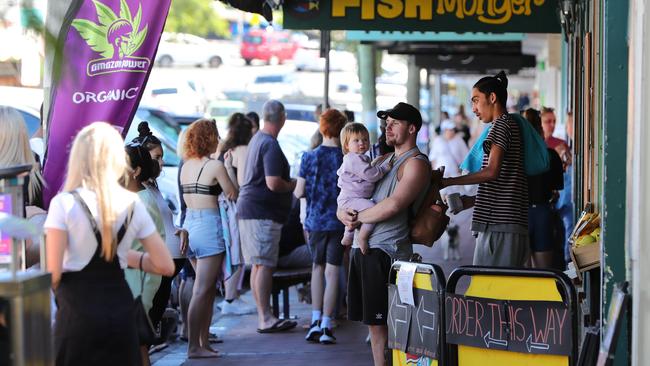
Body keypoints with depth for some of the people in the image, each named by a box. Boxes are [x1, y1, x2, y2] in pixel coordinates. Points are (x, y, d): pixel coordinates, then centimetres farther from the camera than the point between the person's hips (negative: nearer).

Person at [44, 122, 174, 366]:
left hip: (78, 312, -4)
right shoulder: (133, 205, 3)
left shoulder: (65, 203, -9)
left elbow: (52, 274, -12)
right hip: (121, 309, 4)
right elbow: (166, 266, 6)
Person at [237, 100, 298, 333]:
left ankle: (263, 316, 15)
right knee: (264, 265, -10)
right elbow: (273, 183, -22)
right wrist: (294, 185, -5)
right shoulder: (271, 145, -15)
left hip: (248, 208, 10)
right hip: (263, 211, -10)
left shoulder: (257, 139, 17)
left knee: (258, 265, 11)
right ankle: (265, 319, -10)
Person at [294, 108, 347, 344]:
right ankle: (326, 326, 0)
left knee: (317, 267, 17)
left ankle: (316, 320, 10)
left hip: (315, 220, 2)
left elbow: (299, 192, -4)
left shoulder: (309, 157, -4)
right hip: (339, 221, -2)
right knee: (332, 271, 1)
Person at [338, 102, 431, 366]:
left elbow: (394, 205, -19)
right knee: (373, 323, 9)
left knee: (381, 323, -8)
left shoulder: (416, 163, -6)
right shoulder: (385, 160, 22)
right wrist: (342, 213, 1)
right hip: (362, 246, 8)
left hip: (386, 250, -8)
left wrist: (358, 218, -9)